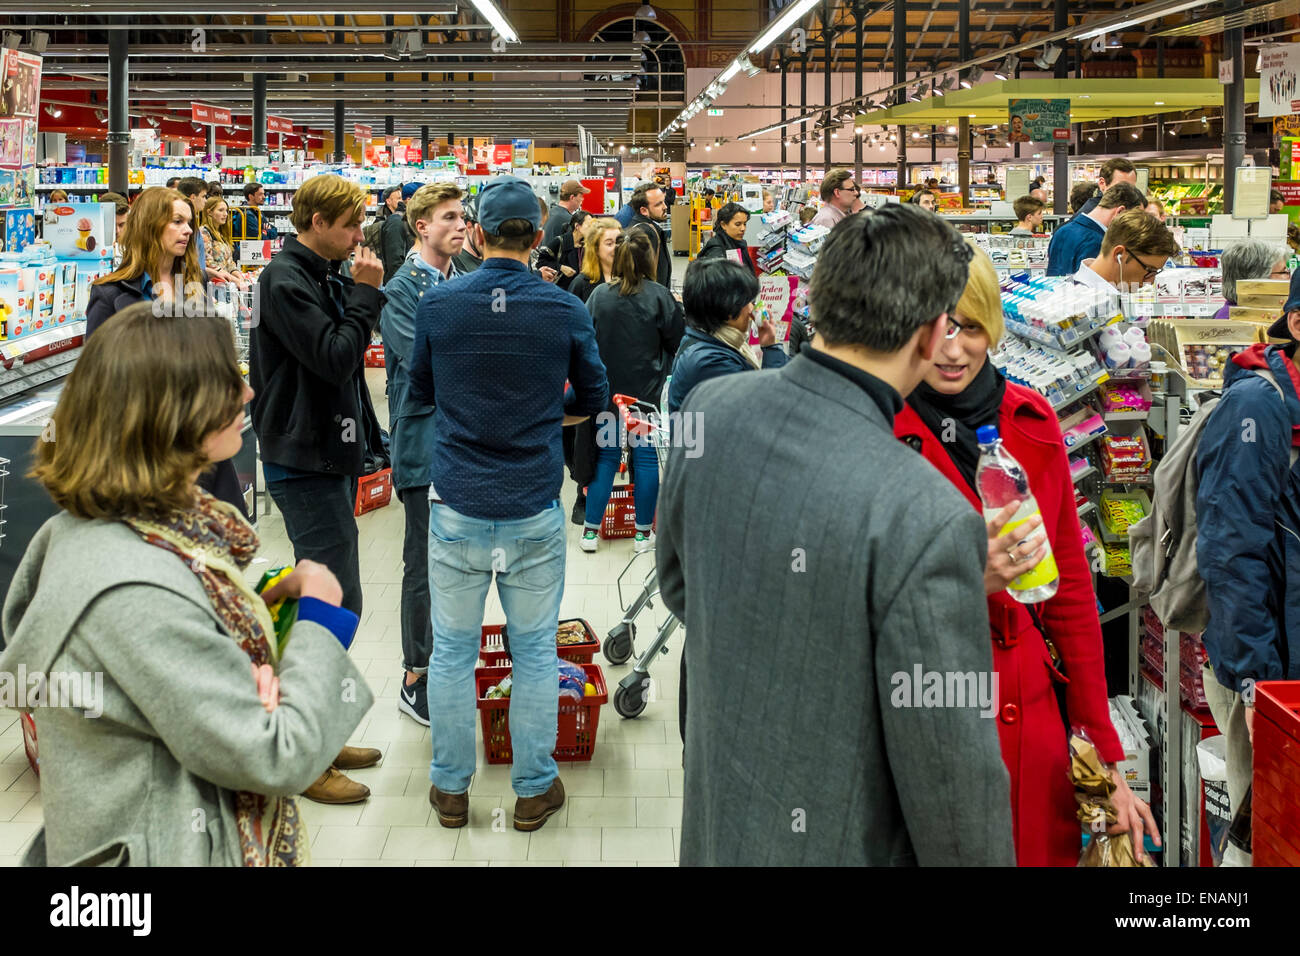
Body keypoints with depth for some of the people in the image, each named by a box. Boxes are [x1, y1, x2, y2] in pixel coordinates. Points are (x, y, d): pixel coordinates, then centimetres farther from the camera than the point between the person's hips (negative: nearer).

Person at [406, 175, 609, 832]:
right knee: (534, 652, 11)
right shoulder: (566, 311, -6)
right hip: (534, 511, 0)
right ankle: (533, 790, 22)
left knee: (451, 650, 12)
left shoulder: (437, 303, -4)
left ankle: (451, 789, 24)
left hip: (456, 506, 1)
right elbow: (592, 399, 7)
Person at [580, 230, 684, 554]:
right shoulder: (659, 296, -12)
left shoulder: (598, 295, -7)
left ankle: (591, 531, 13)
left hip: (608, 391, 2)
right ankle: (644, 533, 15)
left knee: (606, 456, 11)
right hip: (648, 392, -2)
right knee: (647, 457, 8)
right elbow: (678, 340, -3)